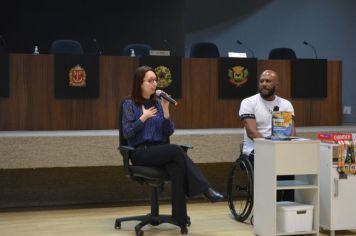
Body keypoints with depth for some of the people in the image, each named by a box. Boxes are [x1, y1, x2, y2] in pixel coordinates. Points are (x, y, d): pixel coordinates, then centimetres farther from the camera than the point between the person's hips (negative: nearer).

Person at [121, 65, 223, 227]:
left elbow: (169, 132, 7)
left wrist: (165, 110, -5)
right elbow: (127, 134, -7)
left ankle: (180, 218, -35)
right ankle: (205, 189, -30)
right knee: (176, 150, -32)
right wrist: (144, 117, -12)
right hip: (141, 153, -4)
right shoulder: (129, 104, 3)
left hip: (161, 151, 4)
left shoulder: (158, 103, 14)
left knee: (177, 168, -32)